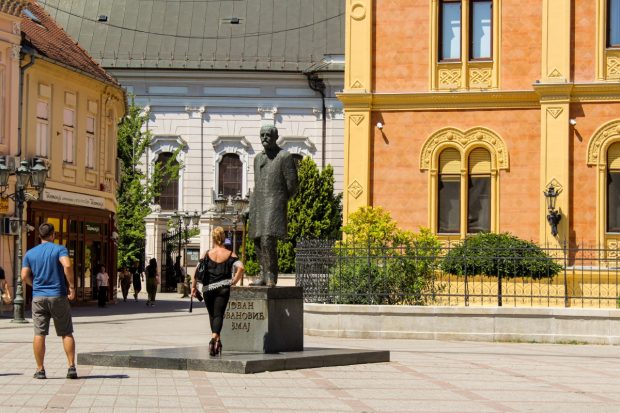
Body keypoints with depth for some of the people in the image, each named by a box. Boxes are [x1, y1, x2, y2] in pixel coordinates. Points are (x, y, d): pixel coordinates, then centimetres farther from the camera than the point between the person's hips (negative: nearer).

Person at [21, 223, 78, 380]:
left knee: (39, 334, 2)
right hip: (58, 296, -2)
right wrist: (72, 286, -13)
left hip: (38, 297, 2)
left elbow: (24, 277, 3)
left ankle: (40, 370, 2)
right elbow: (67, 265, -21)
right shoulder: (59, 249, -3)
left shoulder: (30, 253, 8)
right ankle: (71, 367, -1)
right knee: (66, 333, 5)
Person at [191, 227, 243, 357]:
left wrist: (194, 286, 3)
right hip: (223, 289, -1)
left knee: (212, 315, 17)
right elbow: (240, 268, -13)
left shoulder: (207, 254, 3)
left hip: (208, 288, 1)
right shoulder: (230, 254, 1)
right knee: (219, 315, -4)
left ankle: (217, 340, 24)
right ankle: (214, 338, -27)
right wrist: (234, 281, -2)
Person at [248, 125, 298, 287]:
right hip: (257, 205, 7)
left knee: (268, 241, -18)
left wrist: (279, 201, 4)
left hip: (274, 205, -7)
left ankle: (271, 277, -15)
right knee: (258, 242, 4)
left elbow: (292, 184, -3)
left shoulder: (284, 157, -3)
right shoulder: (258, 158, 18)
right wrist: (253, 204, 18)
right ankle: (264, 275, 10)